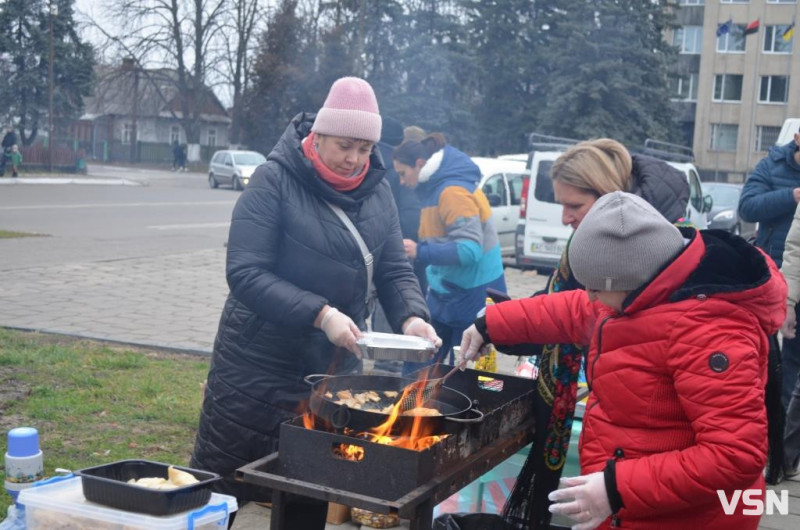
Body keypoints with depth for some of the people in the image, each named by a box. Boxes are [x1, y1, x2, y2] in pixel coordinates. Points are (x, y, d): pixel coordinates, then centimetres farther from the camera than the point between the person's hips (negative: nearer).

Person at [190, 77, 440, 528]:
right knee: (220, 490, 7)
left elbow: (395, 270, 4)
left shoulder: (376, 190, 4)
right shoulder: (275, 181, -13)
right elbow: (245, 273, -20)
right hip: (259, 367, -5)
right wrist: (320, 314, -29)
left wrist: (411, 316, -17)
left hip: (334, 369, 5)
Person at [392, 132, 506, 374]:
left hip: (473, 298, -9)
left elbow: (470, 250, -28)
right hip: (445, 295, 9)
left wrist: (420, 252, -24)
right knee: (415, 369, 10)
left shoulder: (452, 192, -20)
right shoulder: (436, 188, 9)